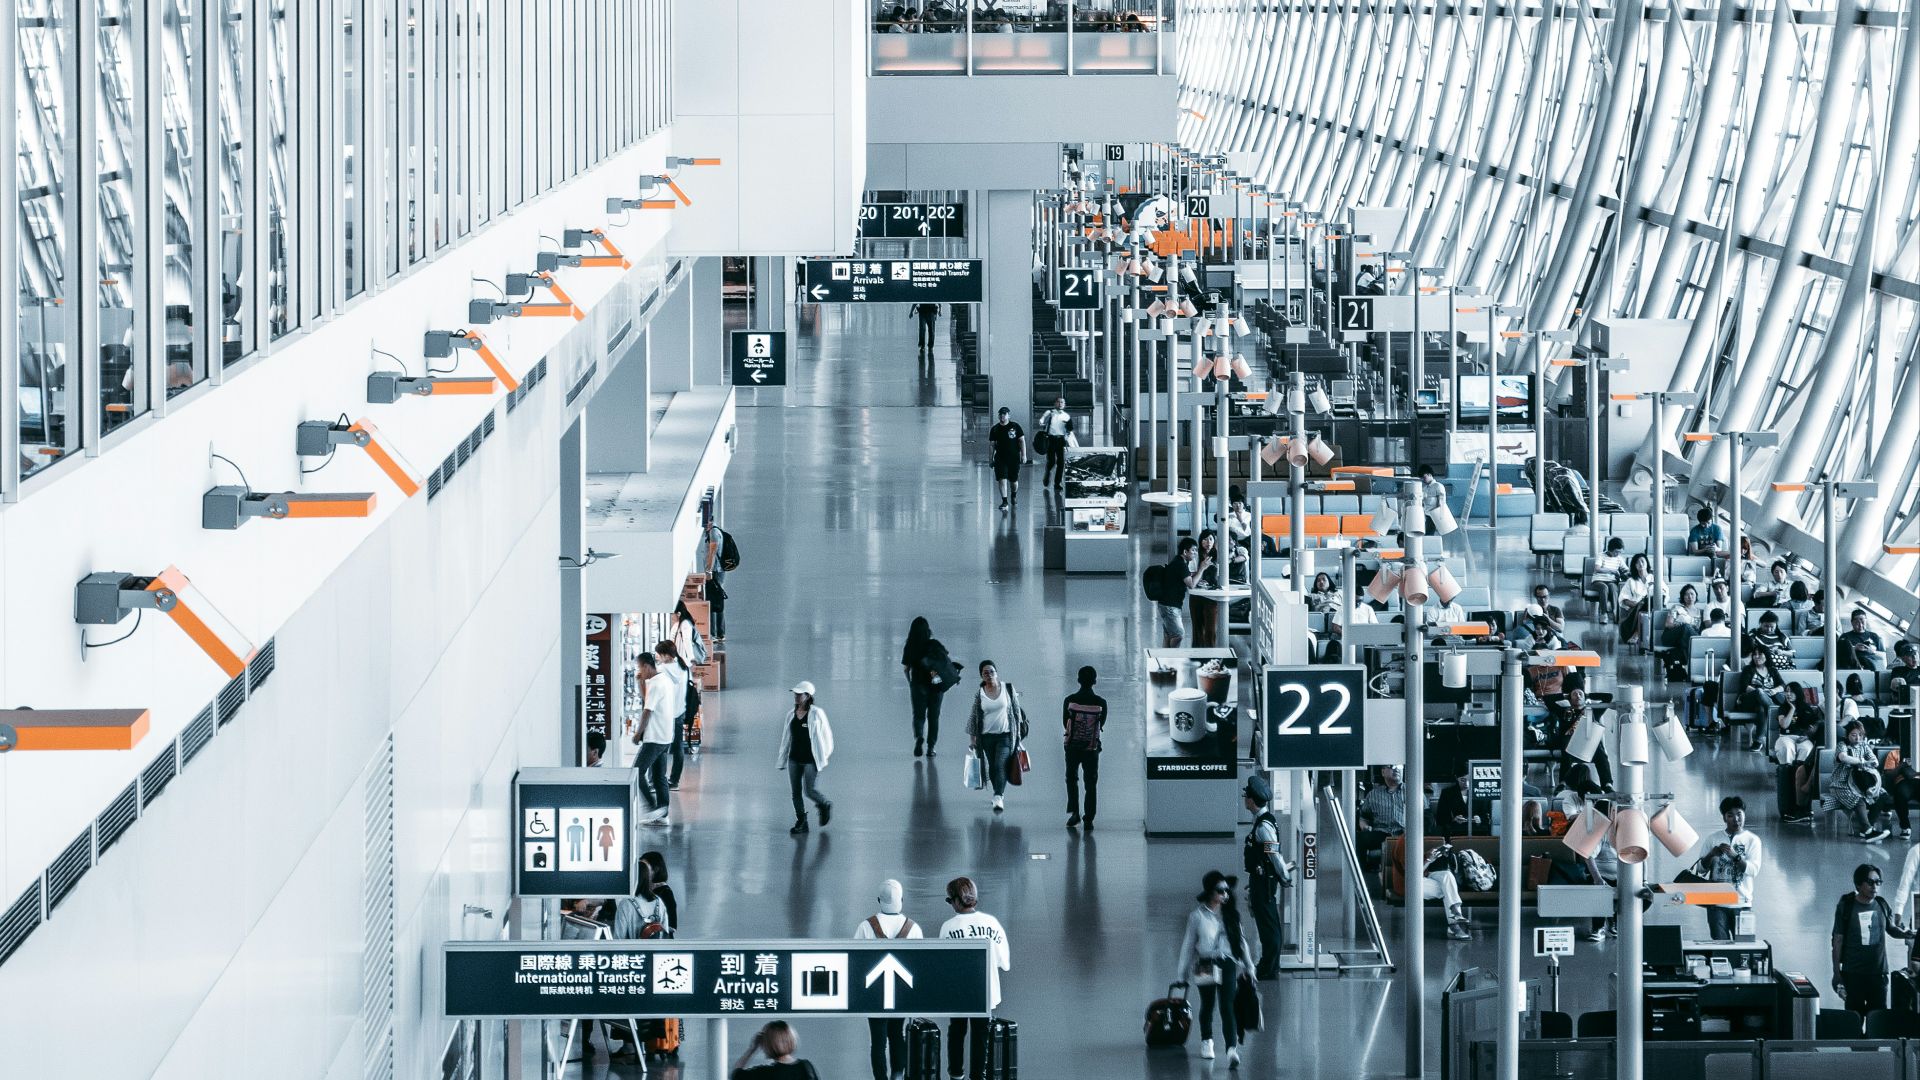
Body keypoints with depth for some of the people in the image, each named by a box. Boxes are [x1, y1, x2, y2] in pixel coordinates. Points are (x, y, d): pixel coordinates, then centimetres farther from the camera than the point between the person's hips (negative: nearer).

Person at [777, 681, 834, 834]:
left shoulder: (816, 713, -10)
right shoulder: (791, 715, 5)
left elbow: (826, 734, -2)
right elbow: (786, 738, 12)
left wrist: (824, 755, 2)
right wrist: (782, 759, 13)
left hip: (811, 759, -5)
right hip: (794, 759, 5)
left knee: (809, 790, -8)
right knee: (795, 792, 3)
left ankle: (825, 806, 22)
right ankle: (801, 823, 13)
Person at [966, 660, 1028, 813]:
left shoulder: (1008, 689, -3)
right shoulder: (979, 695, -1)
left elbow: (1016, 710, 5)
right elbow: (973, 717, 6)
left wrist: (1019, 731, 5)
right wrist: (972, 738, 3)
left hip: (1006, 735, -2)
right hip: (987, 736, 2)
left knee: (1000, 766, -16)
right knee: (993, 767, 11)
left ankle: (998, 798, -22)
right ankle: (999, 793, 31)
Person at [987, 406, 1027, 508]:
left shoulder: (1015, 427, -1)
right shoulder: (995, 429, 4)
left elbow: (1022, 441, 0)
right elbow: (991, 445, 9)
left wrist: (1023, 455, -7)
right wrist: (991, 459, 5)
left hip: (1014, 458, -1)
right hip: (1000, 458, 1)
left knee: (1014, 480, 10)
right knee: (1002, 480, -11)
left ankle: (1014, 495, 39)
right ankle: (1004, 501, -9)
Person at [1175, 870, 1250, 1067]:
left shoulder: (1230, 915, 5)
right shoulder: (1197, 915, -3)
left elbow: (1241, 940, 12)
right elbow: (1188, 944, 2)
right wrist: (1182, 974, 5)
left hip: (1227, 964, 0)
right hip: (1205, 966, 0)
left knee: (1227, 1008, -11)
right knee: (1207, 1005, 15)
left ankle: (1232, 1050, -21)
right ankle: (1207, 1042, 40)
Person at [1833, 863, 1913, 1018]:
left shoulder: (1882, 905, 5)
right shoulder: (1846, 906, -4)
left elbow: (1891, 928, 19)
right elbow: (1838, 941, -2)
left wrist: (1903, 933, -4)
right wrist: (1836, 973, -5)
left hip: (1878, 972, 3)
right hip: (1853, 975, -3)